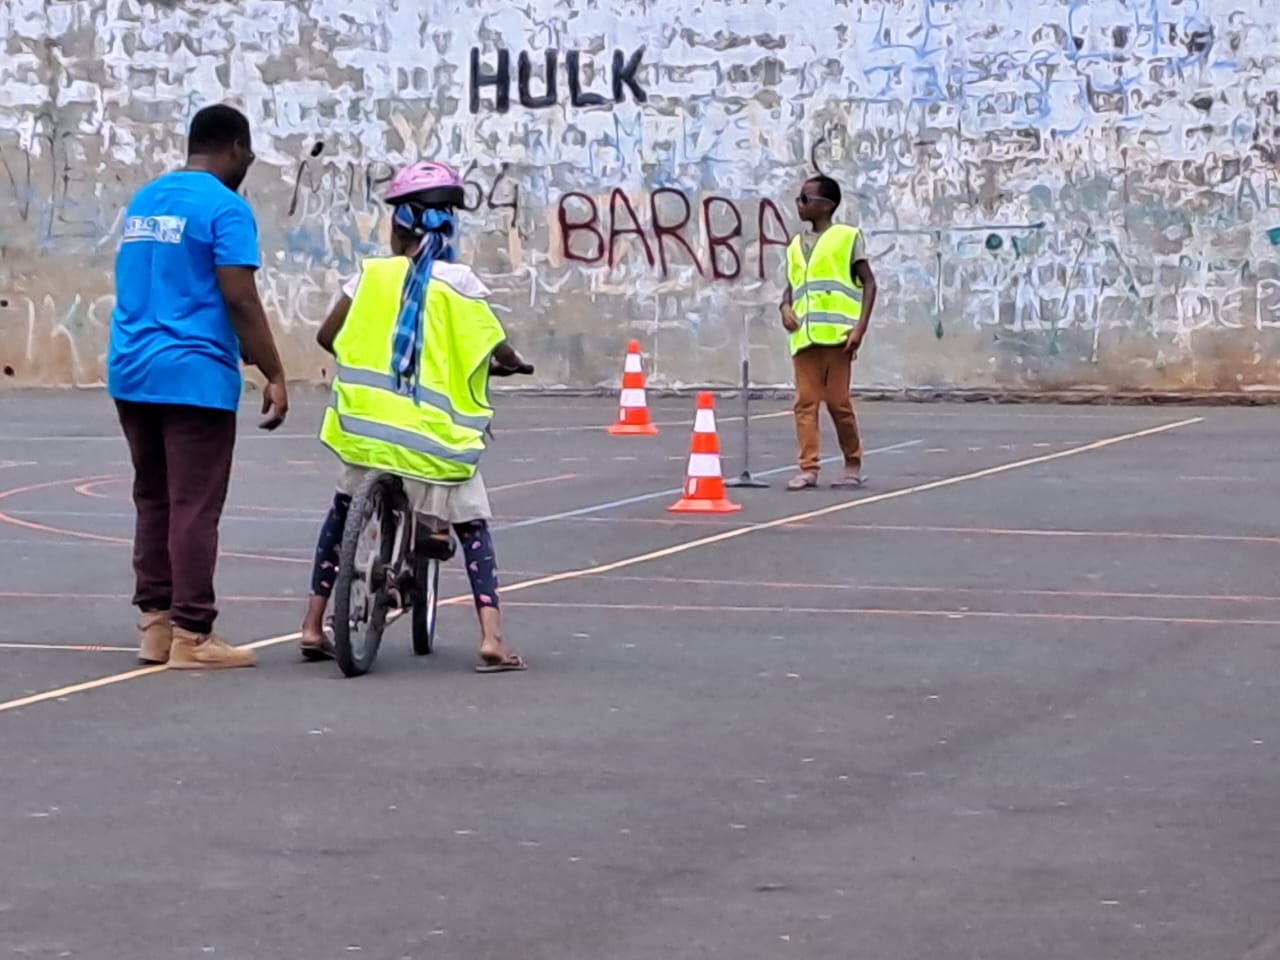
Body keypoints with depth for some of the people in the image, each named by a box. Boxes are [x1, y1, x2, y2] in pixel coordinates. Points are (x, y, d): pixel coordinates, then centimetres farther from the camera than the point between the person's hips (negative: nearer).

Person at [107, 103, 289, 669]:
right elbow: (240, 302, -15)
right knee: (194, 508, -4)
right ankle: (191, 636, -4)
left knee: (153, 501, 13)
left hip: (132, 373, 8)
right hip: (195, 377, -8)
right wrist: (274, 377, -10)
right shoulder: (226, 208, -9)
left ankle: (154, 623, 13)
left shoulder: (142, 200, 16)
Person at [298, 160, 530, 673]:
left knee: (344, 510, 24)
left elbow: (328, 336, 5)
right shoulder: (457, 283, -4)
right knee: (473, 527, 8)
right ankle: (492, 639, -10)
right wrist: (514, 362, 22)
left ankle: (313, 627, 22)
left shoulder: (372, 273, 2)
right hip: (435, 438, -2)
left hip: (368, 427, 2)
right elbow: (496, 348, -1)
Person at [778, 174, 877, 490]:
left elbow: (868, 281, 0)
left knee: (838, 400, -2)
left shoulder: (847, 237, 2)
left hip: (836, 333, -5)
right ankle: (808, 468, -3)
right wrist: (785, 307, -2)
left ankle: (853, 464, 13)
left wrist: (861, 325, -10)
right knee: (805, 401, -2)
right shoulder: (795, 245, 19)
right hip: (804, 336, 5)